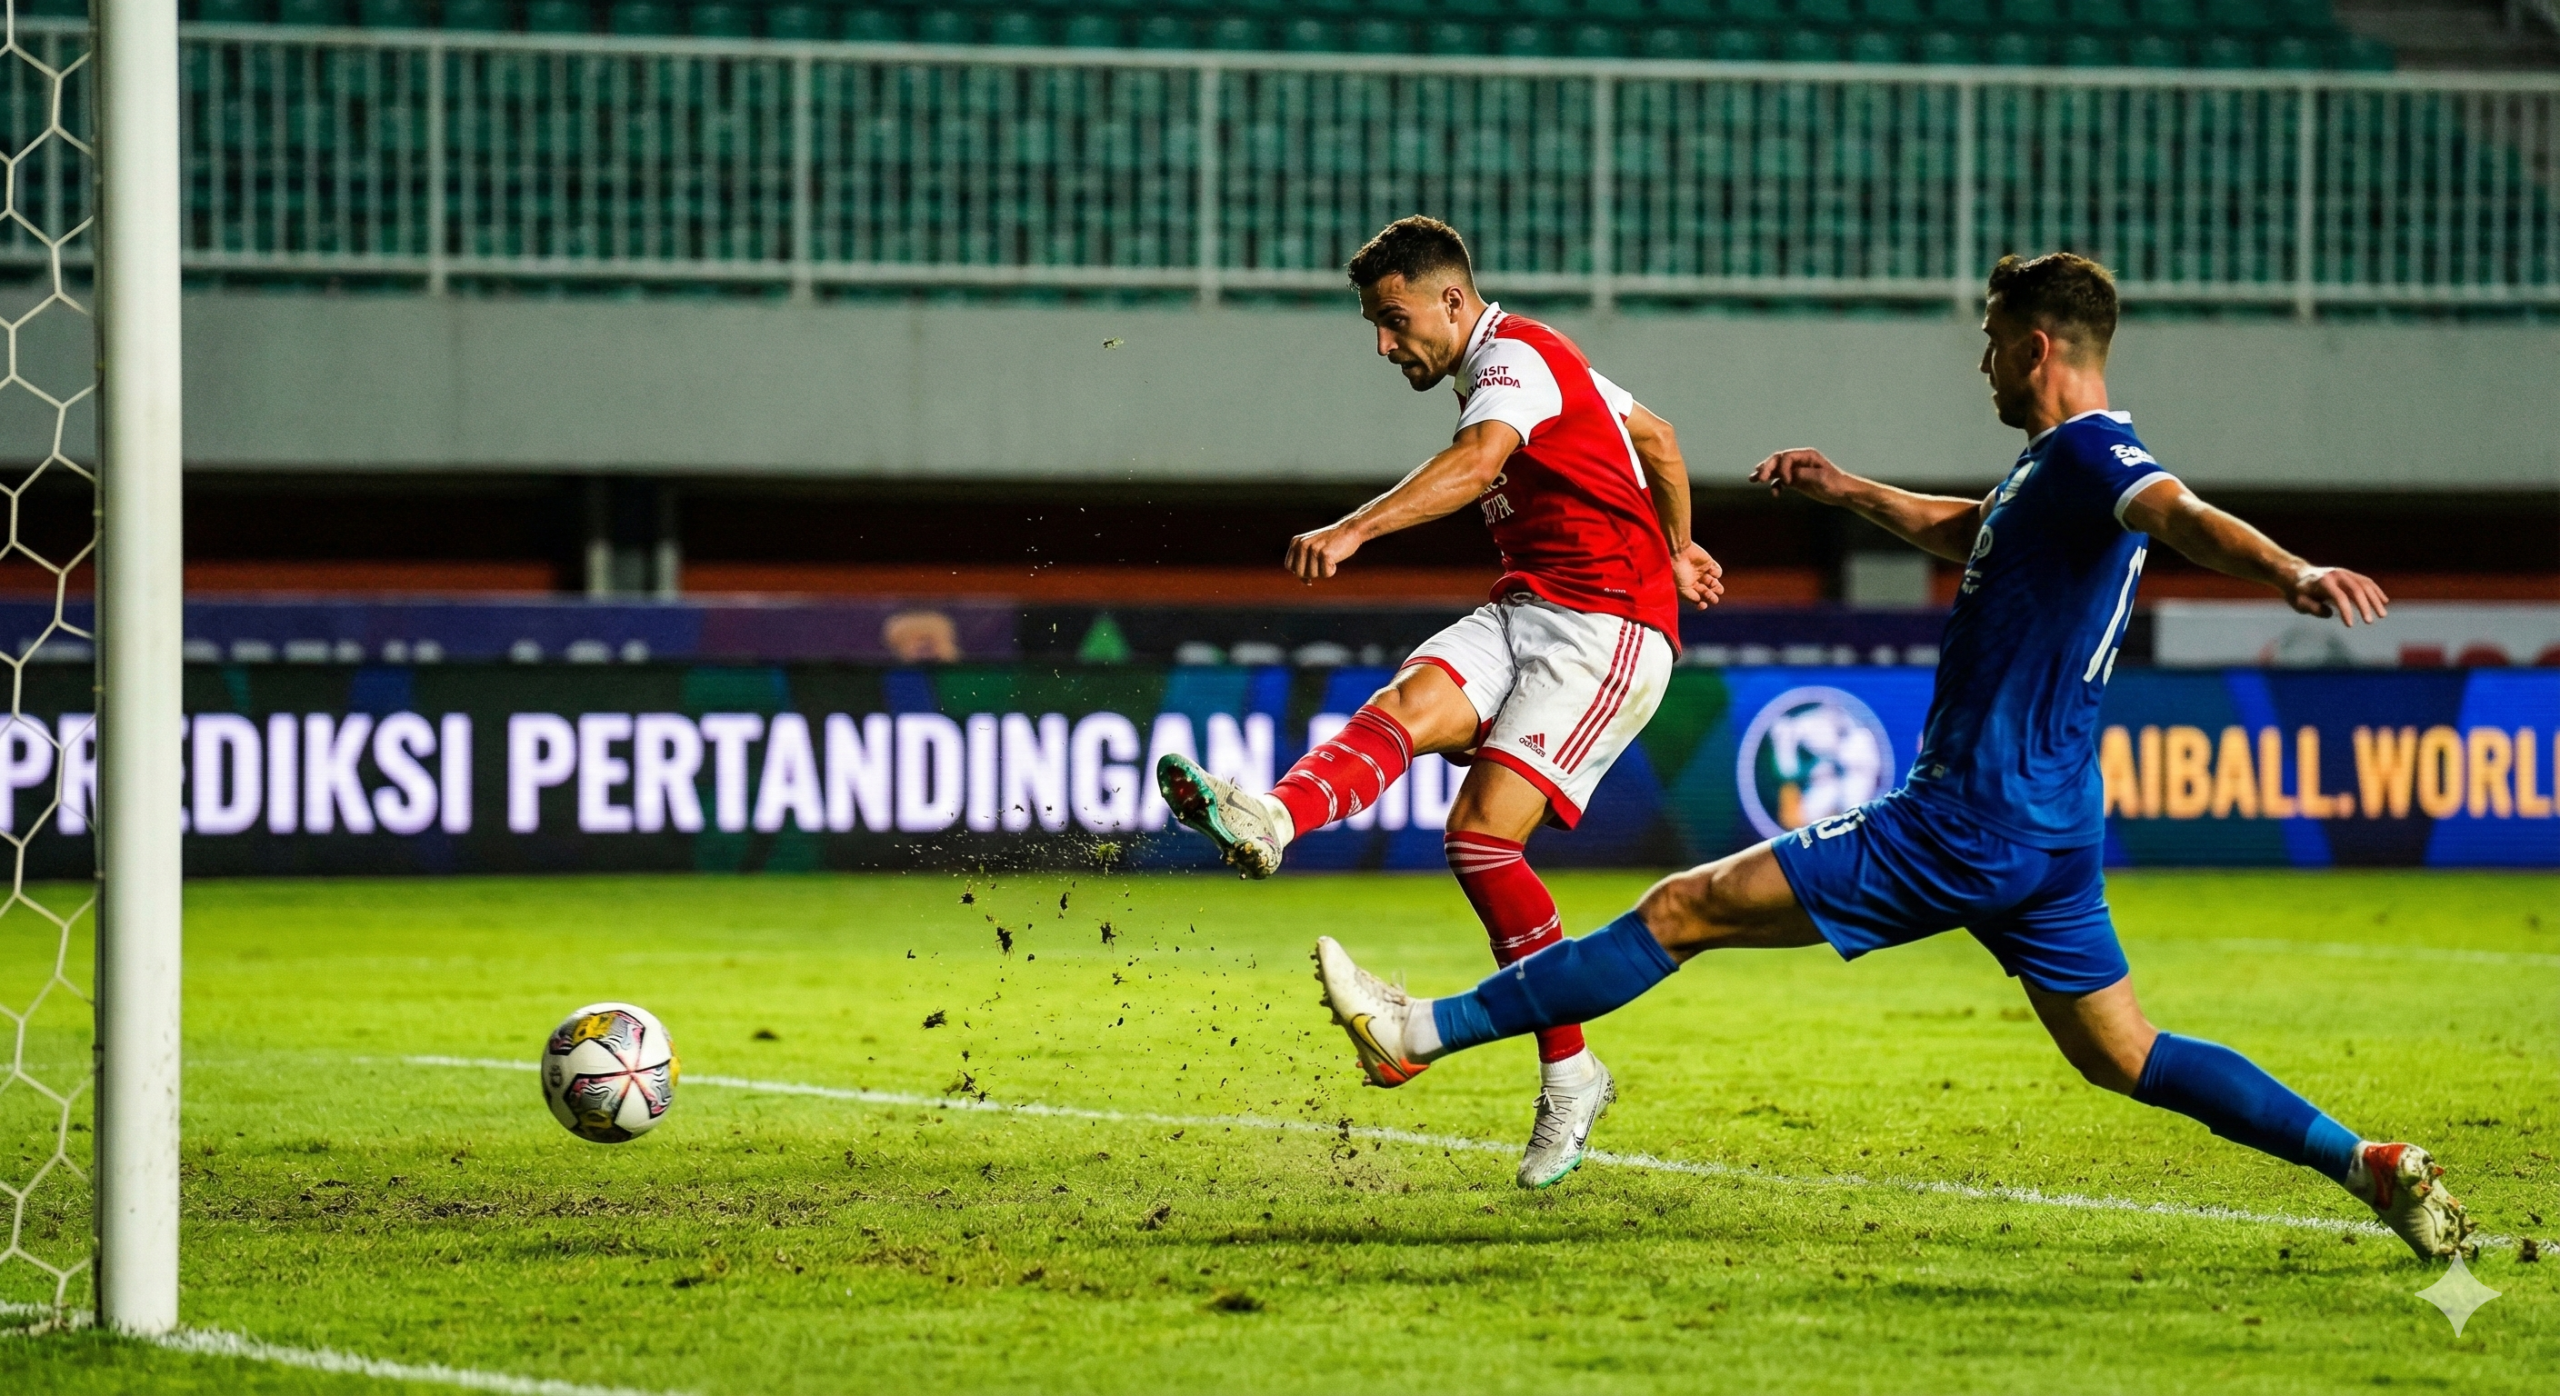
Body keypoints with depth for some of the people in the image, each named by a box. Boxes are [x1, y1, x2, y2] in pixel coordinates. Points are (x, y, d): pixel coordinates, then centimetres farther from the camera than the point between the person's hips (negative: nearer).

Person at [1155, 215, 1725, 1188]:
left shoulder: (1514, 356, -11)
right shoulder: (1517, 365, 20)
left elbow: (1476, 462, -32)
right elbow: (1655, 436, 33)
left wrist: (1353, 530, -46)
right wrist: (1677, 550, 46)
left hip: (1610, 624, -9)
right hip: (1527, 609, 9)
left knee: (1482, 832, -19)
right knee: (1411, 704, -21)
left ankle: (1569, 1075, -11)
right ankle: (1269, 821, -49)